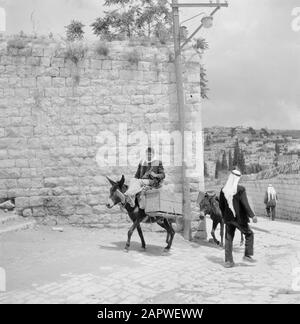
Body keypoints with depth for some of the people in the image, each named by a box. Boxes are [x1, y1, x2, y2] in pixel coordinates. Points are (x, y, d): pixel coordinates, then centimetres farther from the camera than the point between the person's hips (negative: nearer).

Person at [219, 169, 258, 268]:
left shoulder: (223, 190, -1)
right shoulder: (240, 189, -16)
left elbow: (221, 206, 7)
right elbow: (245, 205, -19)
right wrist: (252, 216, -11)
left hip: (228, 219, 5)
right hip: (239, 219, -4)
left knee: (228, 240, 11)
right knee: (249, 234, 17)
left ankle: (228, 261, 13)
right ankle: (247, 255, 13)